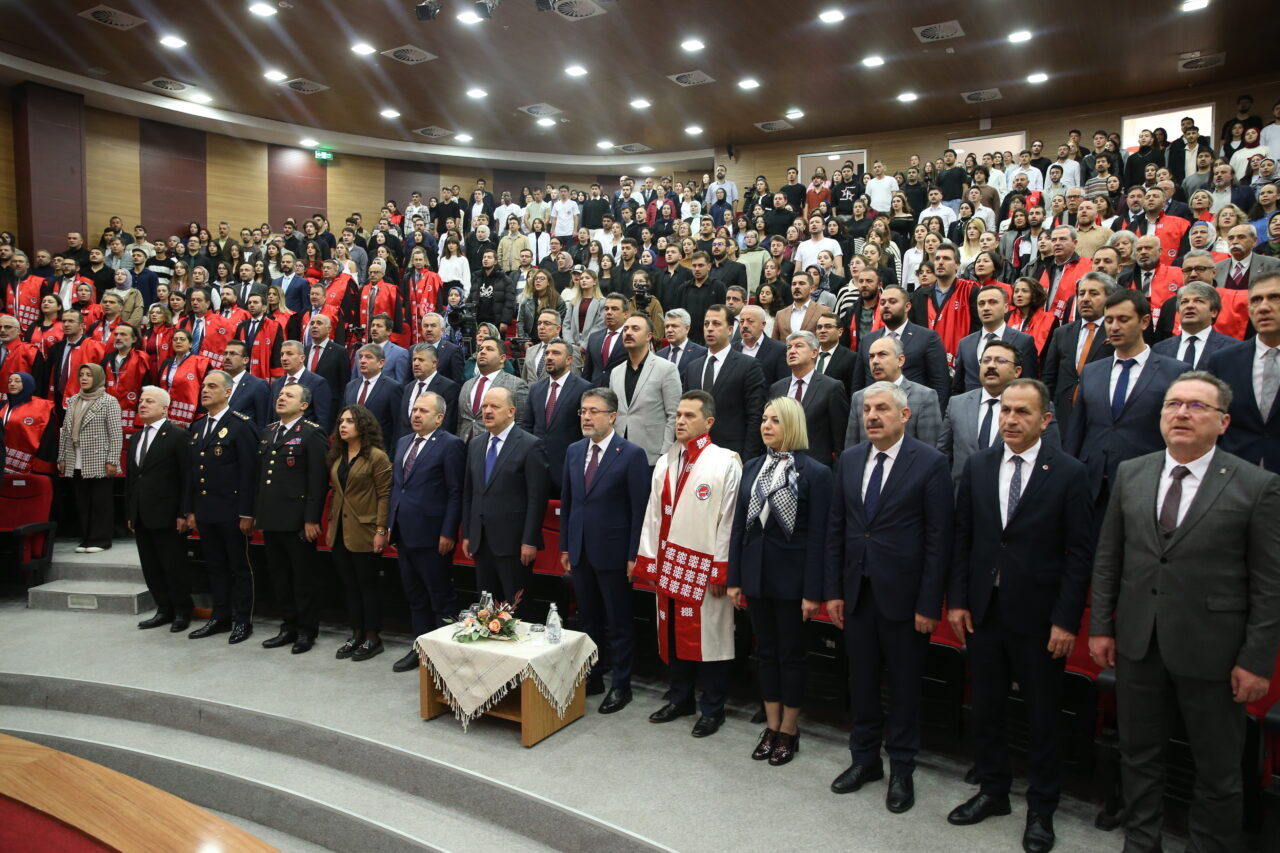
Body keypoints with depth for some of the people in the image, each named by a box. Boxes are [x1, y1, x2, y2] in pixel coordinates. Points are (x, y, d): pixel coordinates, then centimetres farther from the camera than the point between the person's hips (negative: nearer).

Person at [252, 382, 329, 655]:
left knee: (303, 578, 3)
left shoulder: (312, 433, -9)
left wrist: (311, 519, -17)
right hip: (271, 519, 7)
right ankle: (288, 626, 26)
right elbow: (260, 475, 17)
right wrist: (258, 513, 14)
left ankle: (307, 630, 15)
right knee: (279, 576, 14)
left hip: (297, 520, -7)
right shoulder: (268, 432, 14)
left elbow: (318, 480, -14)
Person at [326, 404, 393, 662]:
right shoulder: (337, 456, 12)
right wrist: (331, 524, 12)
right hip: (340, 532, 7)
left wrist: (381, 530, -17)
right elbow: (335, 492, 17)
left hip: (364, 534, -7)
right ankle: (356, 634, 23)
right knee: (349, 585, 12)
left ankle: (372, 638, 13)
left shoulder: (377, 457, -9)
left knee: (368, 585, 3)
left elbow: (385, 495, -12)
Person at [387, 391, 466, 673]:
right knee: (415, 596, 17)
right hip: (404, 534, 8)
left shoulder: (451, 445, -10)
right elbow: (395, 485, 17)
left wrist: (448, 533, -17)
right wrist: (390, 524, 12)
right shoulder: (403, 442, 14)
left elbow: (456, 493, -13)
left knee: (441, 599, 3)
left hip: (431, 535, -8)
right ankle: (421, 647, 29)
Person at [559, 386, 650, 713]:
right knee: (588, 620, 16)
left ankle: (620, 685, 20)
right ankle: (592, 676, 31)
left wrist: (633, 556, -13)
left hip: (612, 551, -5)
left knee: (619, 623, 7)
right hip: (580, 551, 6)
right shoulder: (573, 451, 8)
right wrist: (565, 546, 10)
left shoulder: (632, 454, -10)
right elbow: (566, 501, 13)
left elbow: (639, 509, -11)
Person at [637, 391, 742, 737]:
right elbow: (653, 514, 12)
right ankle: (680, 698, 31)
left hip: (705, 569, -6)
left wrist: (721, 570, -12)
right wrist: (649, 559, 8)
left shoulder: (726, 463, -7)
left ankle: (712, 709, 19)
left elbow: (729, 519, -10)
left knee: (709, 636, 4)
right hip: (669, 564, 6)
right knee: (673, 633, 14)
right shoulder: (665, 463, 11)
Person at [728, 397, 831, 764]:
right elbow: (739, 525, 7)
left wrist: (813, 592, -13)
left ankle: (789, 730, 24)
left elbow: (817, 536, -11)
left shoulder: (815, 472, -9)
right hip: (756, 574, 5)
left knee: (791, 653, 8)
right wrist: (734, 579, 5)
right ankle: (771, 726, 28)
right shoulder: (752, 468, 7)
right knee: (765, 651, 14)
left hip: (791, 577, -5)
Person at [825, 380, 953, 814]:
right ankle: (865, 758, 34)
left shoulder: (930, 463, -10)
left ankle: (901, 769, 28)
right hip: (857, 592, 4)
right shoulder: (849, 460, 5)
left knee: (904, 685, 10)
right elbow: (836, 529, 7)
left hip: (903, 594, -4)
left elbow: (939, 539, -11)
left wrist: (929, 604, -13)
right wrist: (833, 590, 4)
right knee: (862, 680, 15)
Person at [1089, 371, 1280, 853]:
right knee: (1138, 756, 17)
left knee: (1218, 772, 12)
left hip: (1211, 651, -3)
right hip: (1137, 643, 4)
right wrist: (1101, 626, 5)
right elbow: (1107, 558, 7)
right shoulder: (1130, 474, 3)